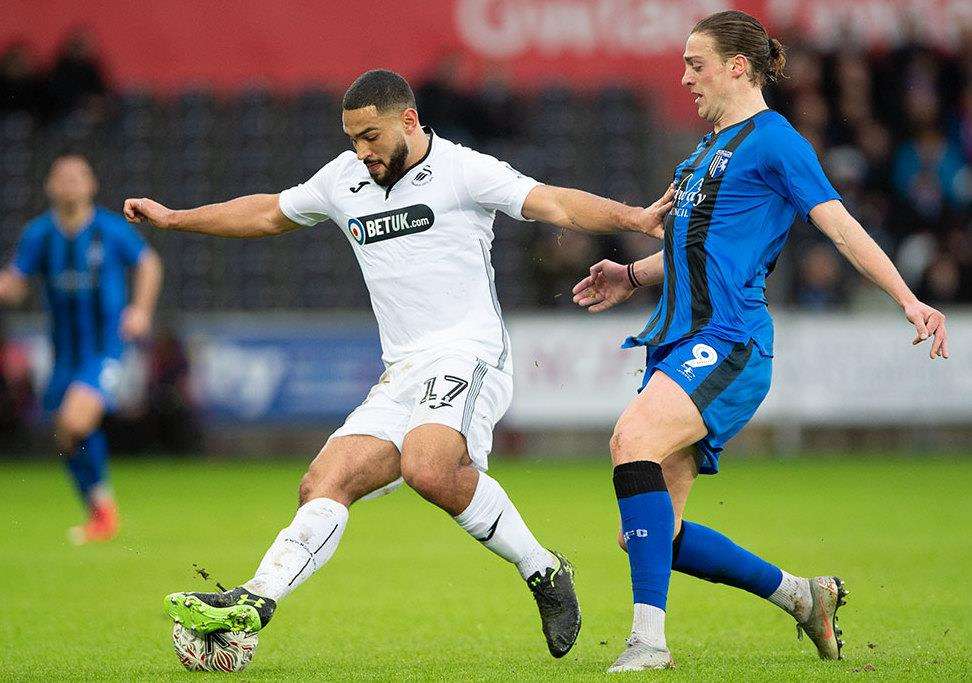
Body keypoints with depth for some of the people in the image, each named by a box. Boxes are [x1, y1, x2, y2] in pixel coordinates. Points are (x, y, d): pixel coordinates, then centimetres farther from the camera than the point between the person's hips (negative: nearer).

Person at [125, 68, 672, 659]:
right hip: (401, 374, 7)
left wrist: (632, 217, -30)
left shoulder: (462, 170, -3)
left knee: (427, 467, -33)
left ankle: (543, 571, -18)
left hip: (467, 355, -7)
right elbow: (268, 214, 33)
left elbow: (553, 204, -13)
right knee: (324, 485, -9)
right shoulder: (344, 179, 18)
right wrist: (173, 218, 38)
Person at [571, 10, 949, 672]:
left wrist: (909, 301, -20)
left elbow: (841, 225, -10)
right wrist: (632, 276, 26)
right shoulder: (710, 148, 24)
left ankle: (649, 640, -37)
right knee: (650, 535, 3)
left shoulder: (773, 139, -2)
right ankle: (800, 595, 20)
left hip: (728, 343, -9)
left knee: (634, 437, -34)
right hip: (679, 343, 9)